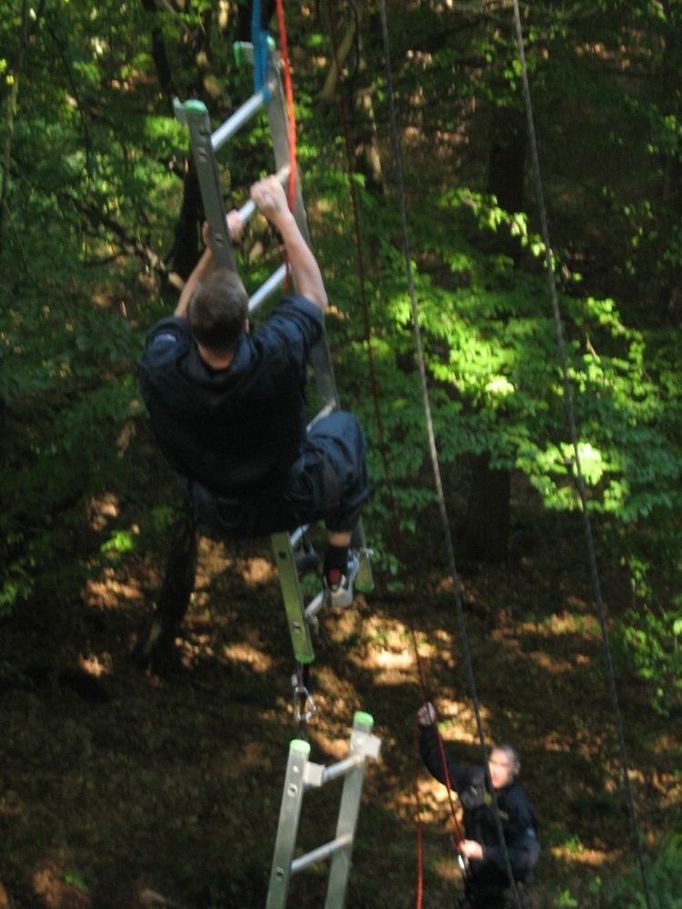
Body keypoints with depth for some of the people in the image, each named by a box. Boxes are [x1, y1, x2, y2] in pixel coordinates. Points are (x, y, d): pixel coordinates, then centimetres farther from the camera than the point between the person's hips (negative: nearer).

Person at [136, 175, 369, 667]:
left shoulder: (160, 367, -34)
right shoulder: (275, 358, -39)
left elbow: (180, 316, -7)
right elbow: (314, 295, -17)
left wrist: (212, 252, -13)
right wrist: (281, 214, -12)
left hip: (212, 511, 2)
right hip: (290, 502, -2)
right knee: (343, 426, 29)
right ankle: (339, 569, 38)